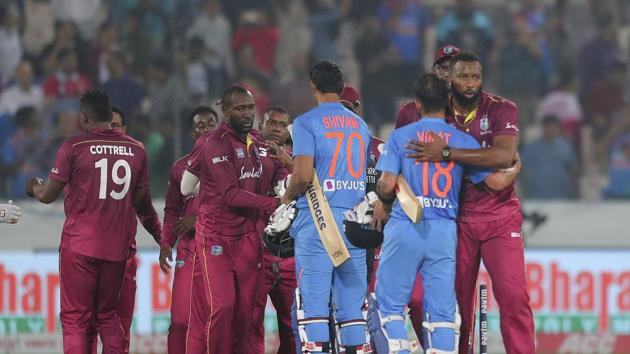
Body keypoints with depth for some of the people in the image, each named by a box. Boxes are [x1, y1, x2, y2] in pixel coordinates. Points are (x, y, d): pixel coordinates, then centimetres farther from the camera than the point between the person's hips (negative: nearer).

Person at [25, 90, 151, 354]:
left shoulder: (74, 147, -6)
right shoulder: (136, 149, 4)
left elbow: (47, 195, -2)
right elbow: (141, 201, 9)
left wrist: (34, 187, 19)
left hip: (79, 243, -4)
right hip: (117, 246, 4)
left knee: (75, 318, 1)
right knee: (108, 315, 16)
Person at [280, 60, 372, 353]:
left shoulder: (307, 123, -5)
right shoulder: (360, 125, 14)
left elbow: (304, 175, -15)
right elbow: (366, 175, 15)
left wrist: (287, 198, 4)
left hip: (317, 220, -5)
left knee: (313, 300, -5)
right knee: (352, 303, 7)